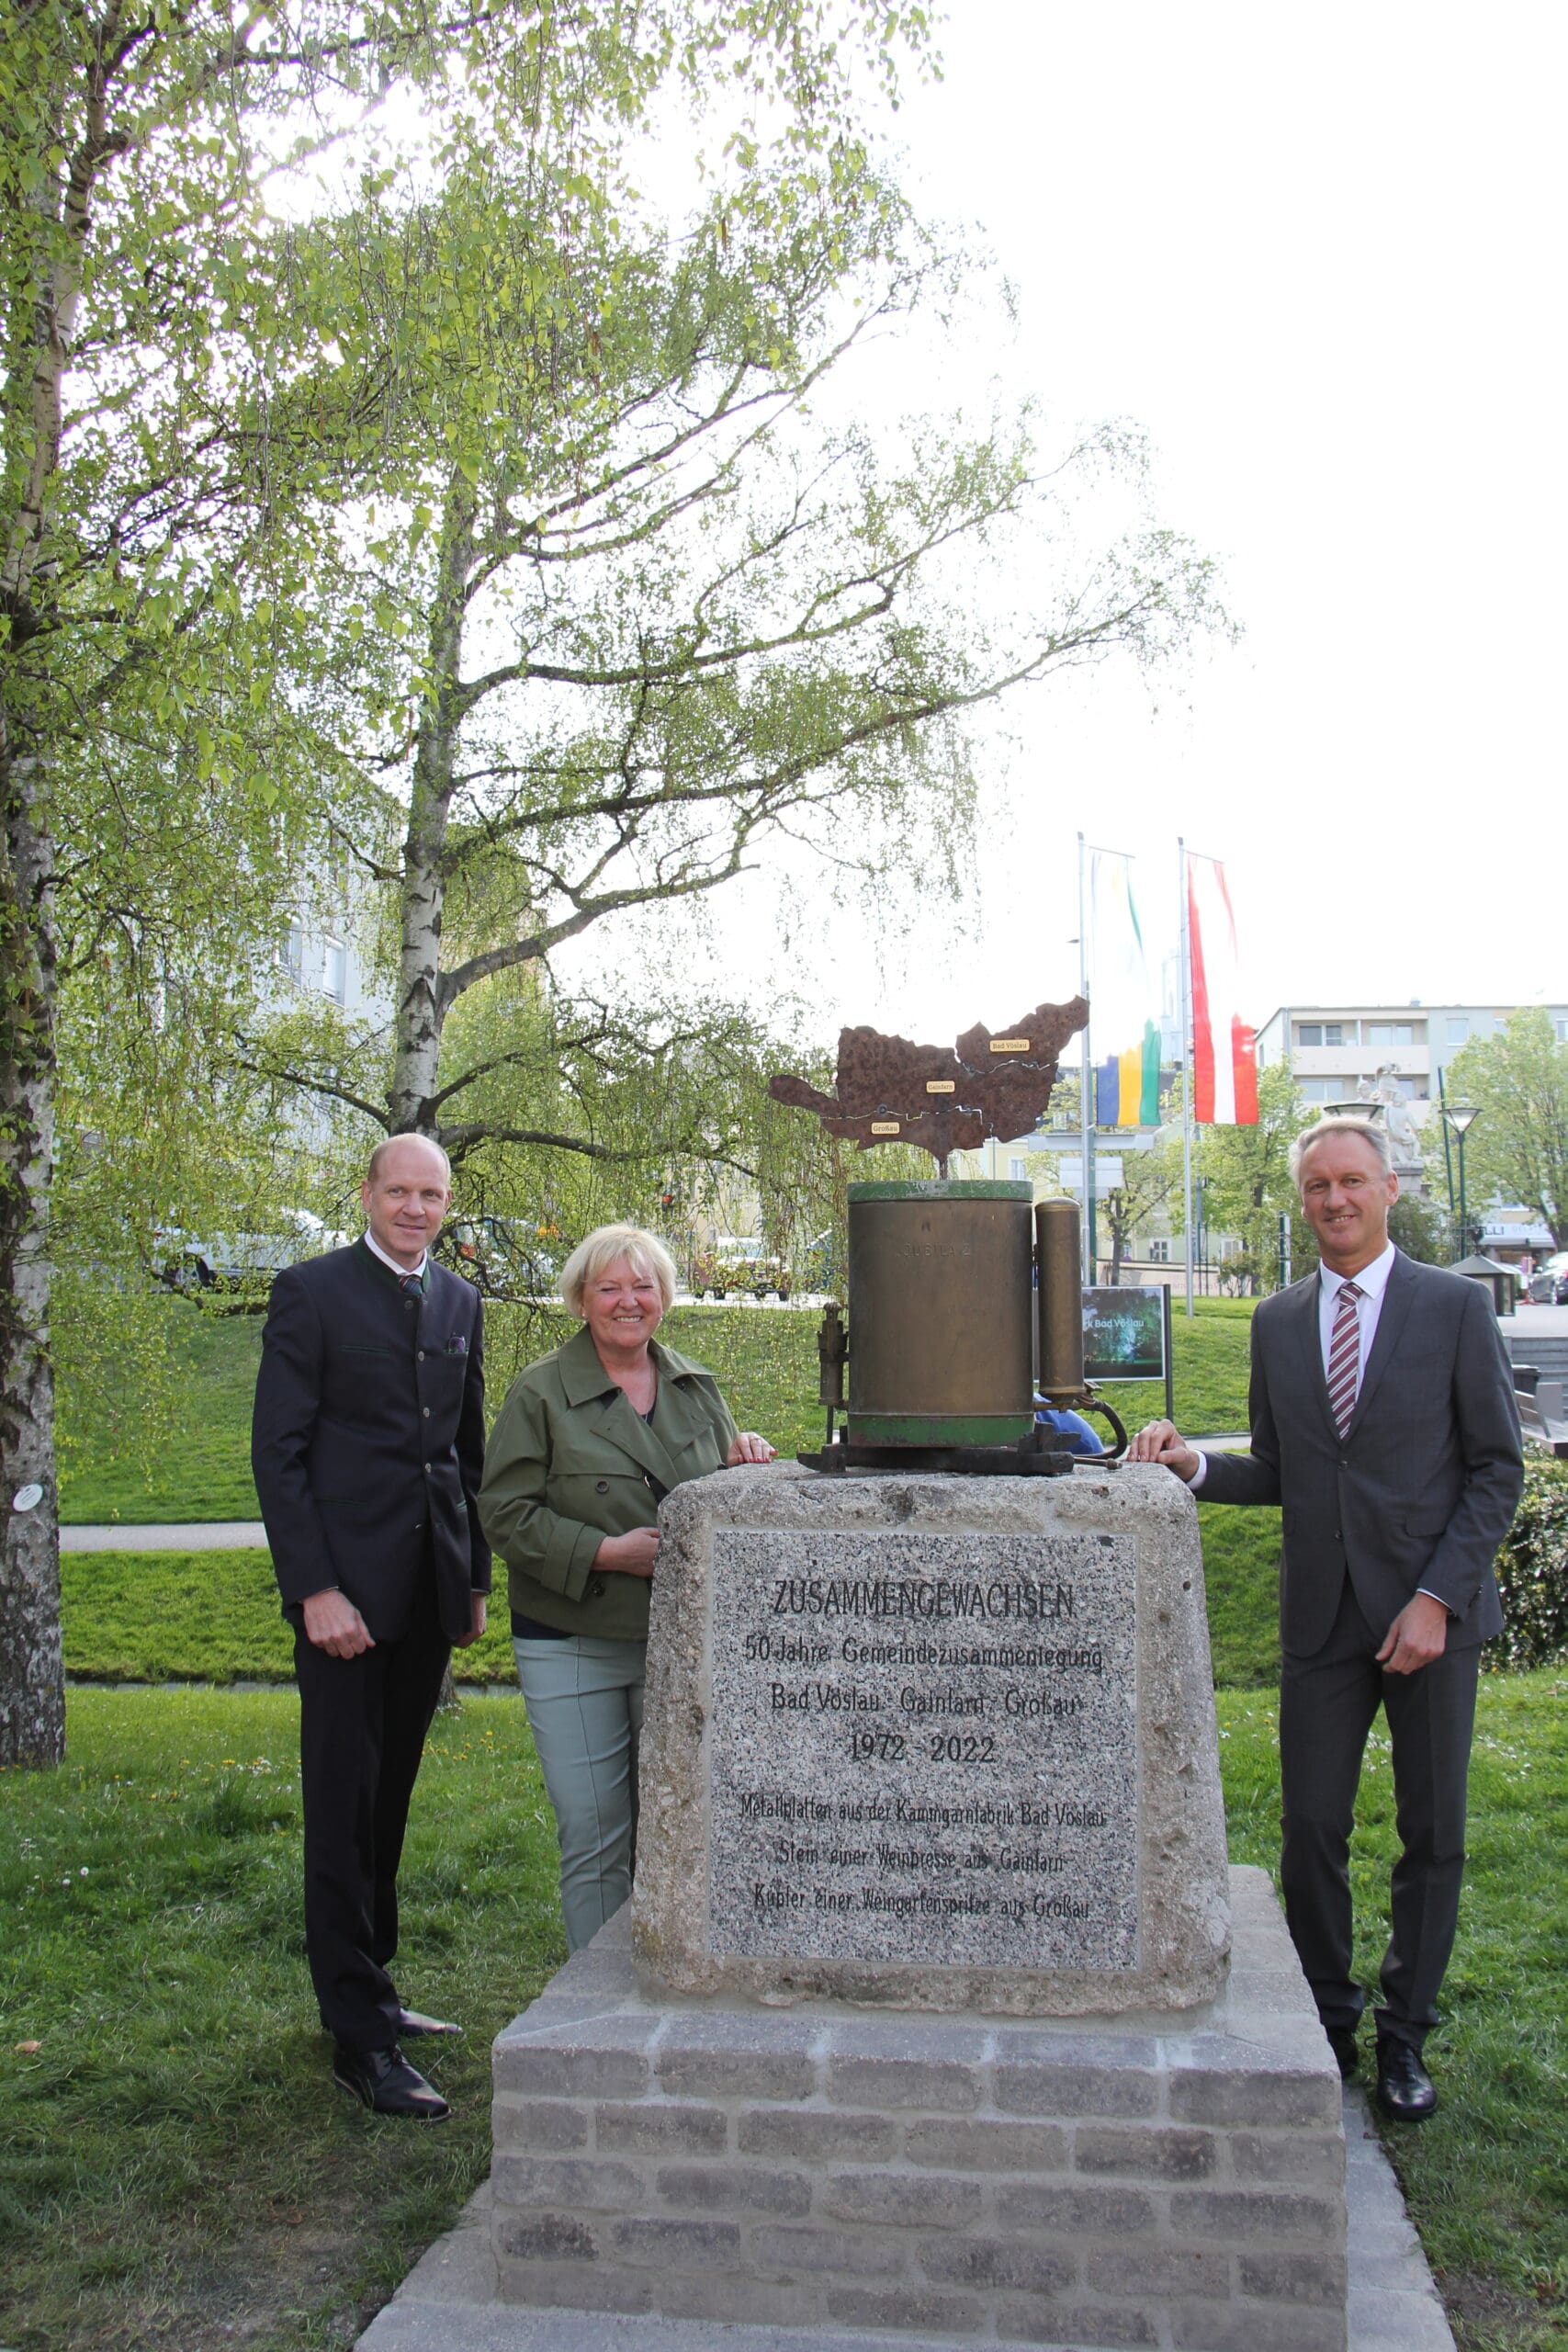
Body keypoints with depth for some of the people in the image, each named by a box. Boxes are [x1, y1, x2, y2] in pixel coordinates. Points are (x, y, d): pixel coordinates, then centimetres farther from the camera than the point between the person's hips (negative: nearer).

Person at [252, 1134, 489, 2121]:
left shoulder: (461, 1303, 13)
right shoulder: (313, 1291, -4)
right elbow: (278, 1452, -8)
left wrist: (476, 1580, 13)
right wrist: (316, 1589, -15)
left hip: (431, 1586, 5)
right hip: (345, 1584, -5)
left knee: (390, 1798, 14)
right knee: (344, 1806, -1)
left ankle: (371, 1987, 28)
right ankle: (360, 2038, 5)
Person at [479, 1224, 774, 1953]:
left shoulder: (696, 1387, 11)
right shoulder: (541, 1393, -3)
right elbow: (506, 1513, -8)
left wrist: (745, 1455, -3)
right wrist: (606, 1552, -17)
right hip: (573, 1646, -3)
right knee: (593, 1838, 3)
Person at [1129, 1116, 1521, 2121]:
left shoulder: (1457, 1306, -2)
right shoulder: (1278, 1321, 9)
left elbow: (1498, 1469, -3)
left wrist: (1437, 1597, -11)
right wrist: (1193, 1463, -6)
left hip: (1431, 1612, -2)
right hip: (1322, 1616, 3)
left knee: (1433, 1834, 7)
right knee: (1312, 1829, 3)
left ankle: (1406, 2036, 23)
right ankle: (1329, 2023, 21)